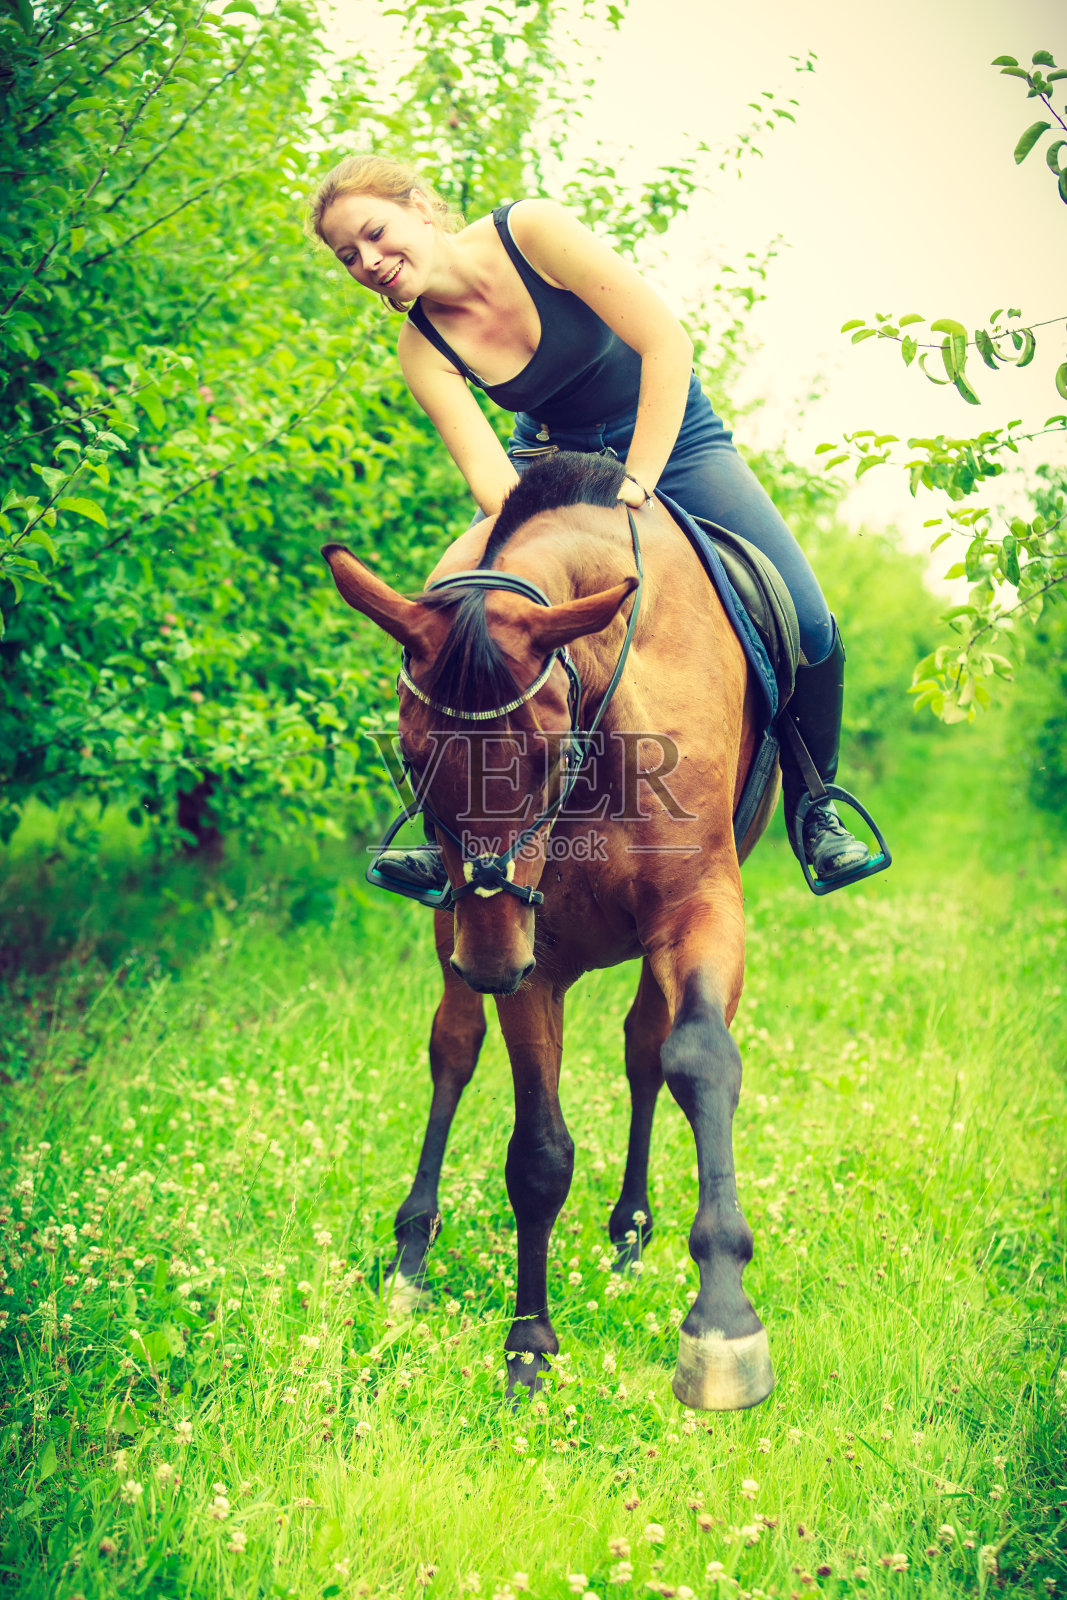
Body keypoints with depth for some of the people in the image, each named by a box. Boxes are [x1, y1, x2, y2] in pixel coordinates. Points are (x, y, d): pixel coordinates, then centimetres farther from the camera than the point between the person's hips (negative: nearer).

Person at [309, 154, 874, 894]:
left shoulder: (532, 230, -24)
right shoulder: (422, 347, -14)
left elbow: (666, 342, -27)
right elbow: (490, 474, -24)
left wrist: (637, 481, -30)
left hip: (670, 434, -3)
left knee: (808, 625, -19)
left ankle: (814, 806, 6)